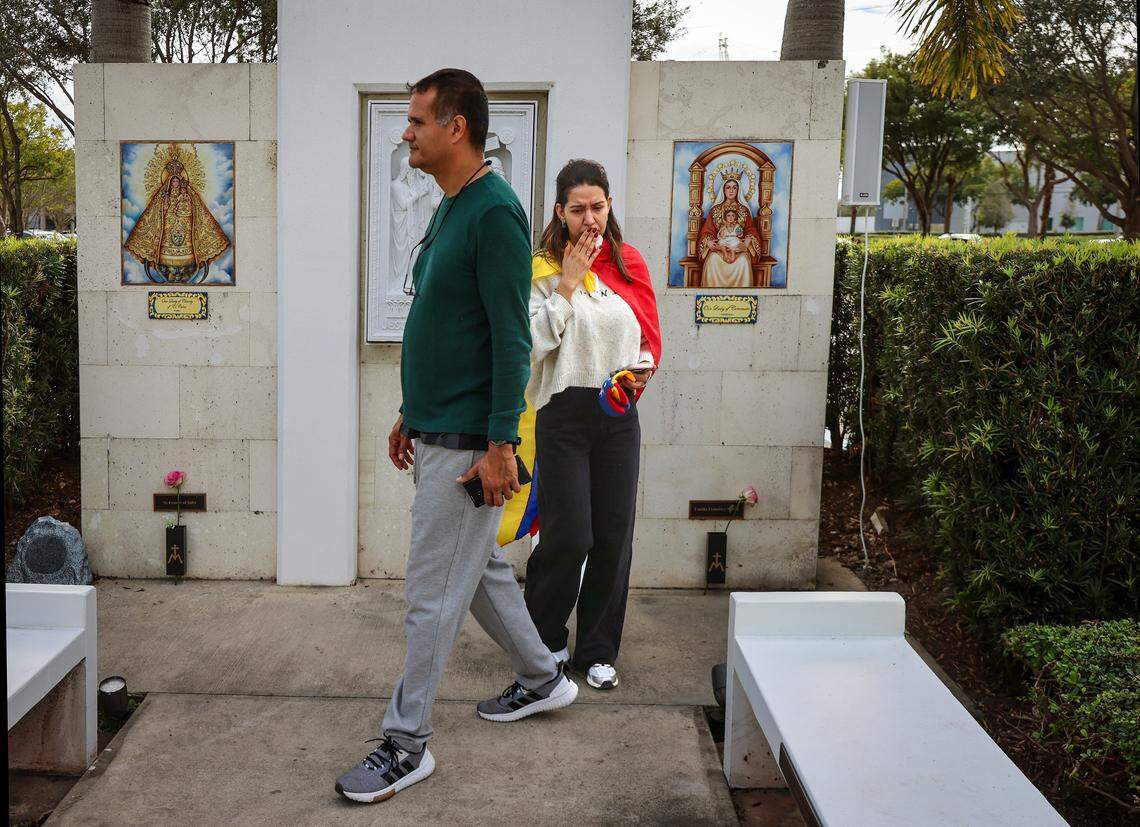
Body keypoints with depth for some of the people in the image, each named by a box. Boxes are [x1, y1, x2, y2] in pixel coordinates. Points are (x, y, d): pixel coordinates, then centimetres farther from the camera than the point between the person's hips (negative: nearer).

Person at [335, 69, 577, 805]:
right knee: (479, 567, 20)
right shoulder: (448, 211, 13)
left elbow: (511, 338, -21)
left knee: (434, 592, -2)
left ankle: (407, 743, 10)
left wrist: (500, 445, -22)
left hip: (467, 444, -10)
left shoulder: (495, 214, -17)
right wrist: (411, 413, 21)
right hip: (435, 434, 10)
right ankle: (543, 678, 37)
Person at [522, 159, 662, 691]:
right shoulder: (544, 269, -3)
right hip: (564, 412, -4)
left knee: (614, 537, 6)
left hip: (619, 414, 4)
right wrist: (566, 285, -13)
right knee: (569, 537, -4)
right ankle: (544, 641, 20)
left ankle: (597, 652, 20)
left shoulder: (629, 265, 9)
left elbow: (649, 336, 13)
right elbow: (531, 343, -13)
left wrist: (643, 367, -7)